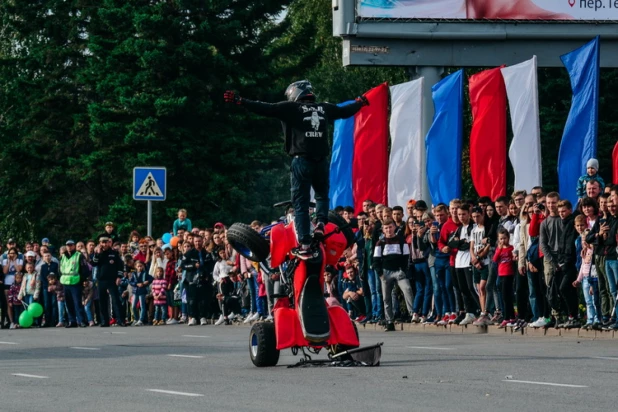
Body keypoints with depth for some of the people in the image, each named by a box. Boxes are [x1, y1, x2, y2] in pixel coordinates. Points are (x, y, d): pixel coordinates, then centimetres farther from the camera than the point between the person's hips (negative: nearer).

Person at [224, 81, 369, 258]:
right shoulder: (324, 109, 14)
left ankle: (304, 245, -5)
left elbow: (266, 109, -7)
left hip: (302, 161, -3)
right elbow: (345, 111, 30)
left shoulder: (291, 108, 0)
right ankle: (321, 223, 1)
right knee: (322, 195, 27)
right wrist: (360, 103, 50)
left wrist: (240, 101, -5)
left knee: (301, 204, 1)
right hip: (322, 162, 3)